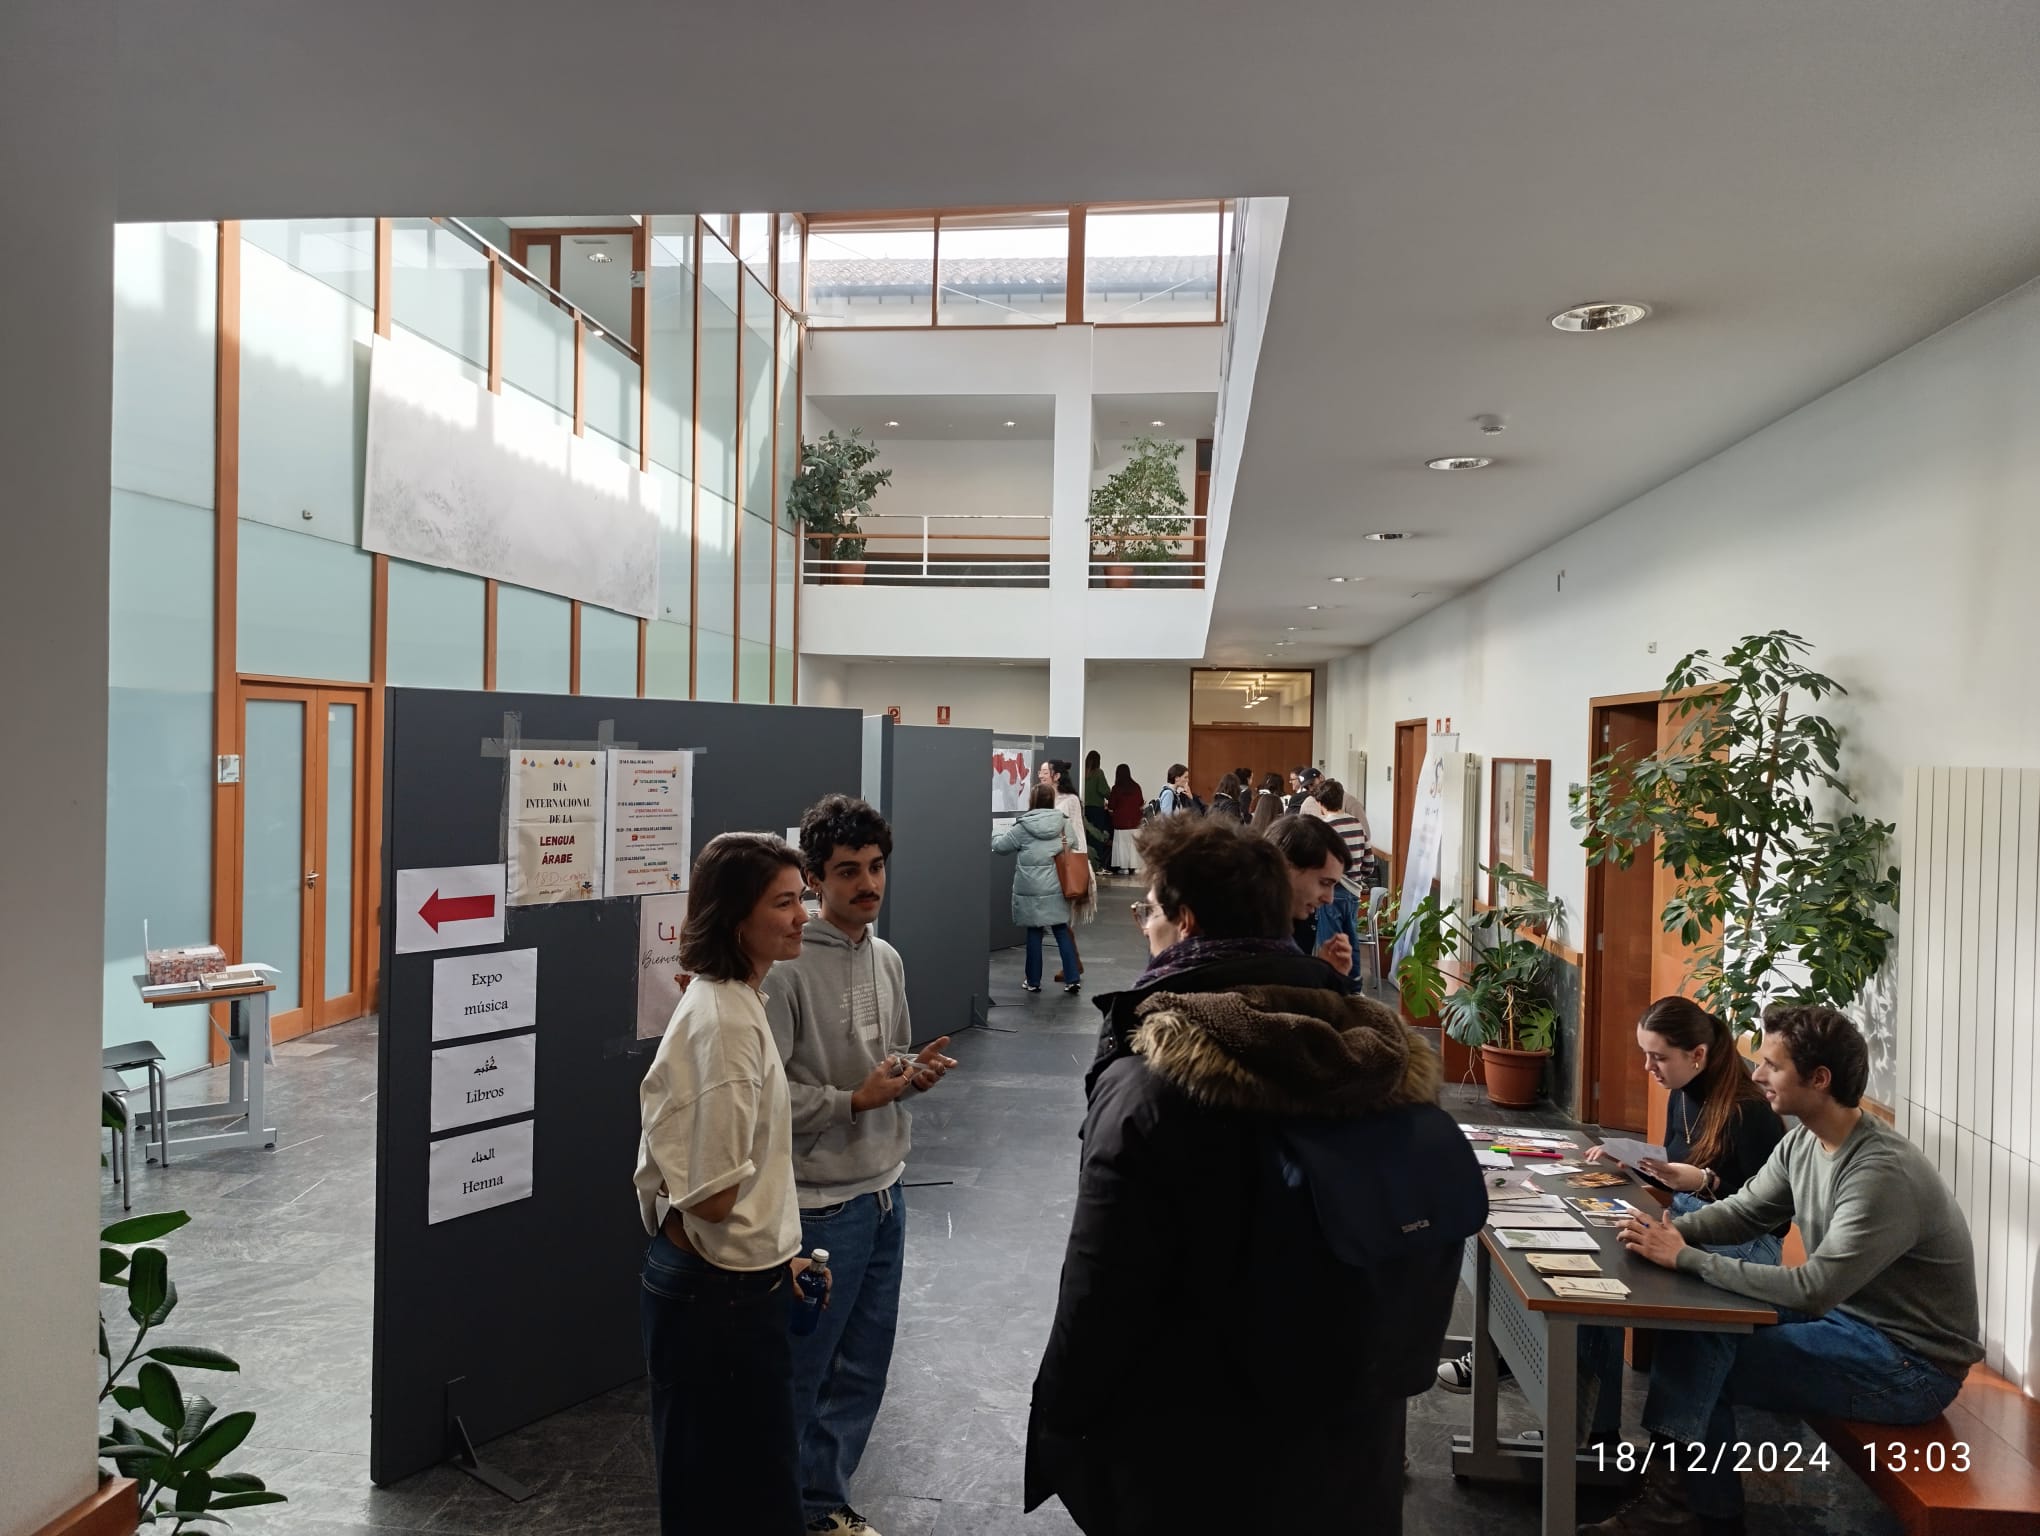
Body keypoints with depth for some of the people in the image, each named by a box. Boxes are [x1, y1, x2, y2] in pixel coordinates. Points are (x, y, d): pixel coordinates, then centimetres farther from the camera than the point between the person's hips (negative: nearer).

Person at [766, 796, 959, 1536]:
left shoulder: (888, 959, 6)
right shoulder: (785, 968, -19)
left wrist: (914, 1071, -4)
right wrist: (856, 1101, -21)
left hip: (886, 1192, 8)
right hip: (820, 1203, -7)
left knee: (863, 1367, 19)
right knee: (799, 1373, 10)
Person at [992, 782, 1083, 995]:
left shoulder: (1023, 827, -9)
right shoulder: (1063, 823, 2)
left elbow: (998, 845, 1)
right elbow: (1074, 849, 14)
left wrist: (1001, 831, 20)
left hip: (1031, 890, -3)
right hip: (1057, 889, 3)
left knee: (1034, 933, 6)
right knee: (1062, 932, 9)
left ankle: (1033, 981, 15)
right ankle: (1071, 979, 9)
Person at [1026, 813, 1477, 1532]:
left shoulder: (1149, 1087, -23)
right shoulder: (1385, 1055, -5)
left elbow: (1101, 1293, -19)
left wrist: (1061, 1427, -4)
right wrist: (1375, 1384, 17)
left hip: (1193, 1464, -5)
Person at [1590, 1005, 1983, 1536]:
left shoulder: (1883, 1174, -29)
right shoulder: (1804, 1141, -2)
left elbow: (1812, 1290, -33)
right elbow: (1743, 1211, 7)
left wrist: (1687, 1258, -29)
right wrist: (1669, 1229, -13)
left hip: (1909, 1364, -8)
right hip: (1848, 1315, 8)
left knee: (1702, 1349, -16)